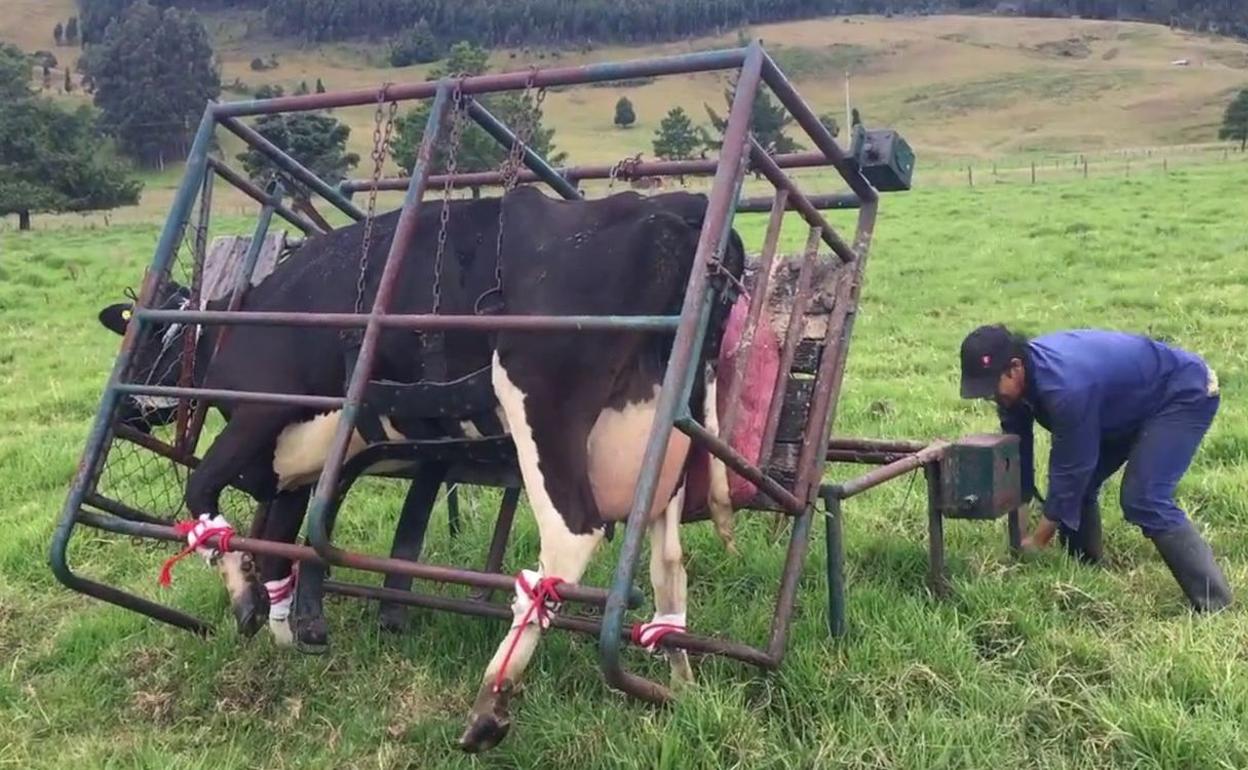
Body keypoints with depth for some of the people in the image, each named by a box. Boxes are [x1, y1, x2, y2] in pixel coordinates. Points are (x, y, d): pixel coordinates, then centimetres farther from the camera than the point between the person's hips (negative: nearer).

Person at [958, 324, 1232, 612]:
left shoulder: (1065, 387, -39)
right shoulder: (1016, 378, -13)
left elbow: (1070, 469, -30)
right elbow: (1017, 454, -4)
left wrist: (1035, 544, -20)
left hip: (1185, 393, -9)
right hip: (1132, 403, 9)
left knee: (1144, 501, -21)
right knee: (1078, 487, 4)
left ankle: (1215, 606, -15)